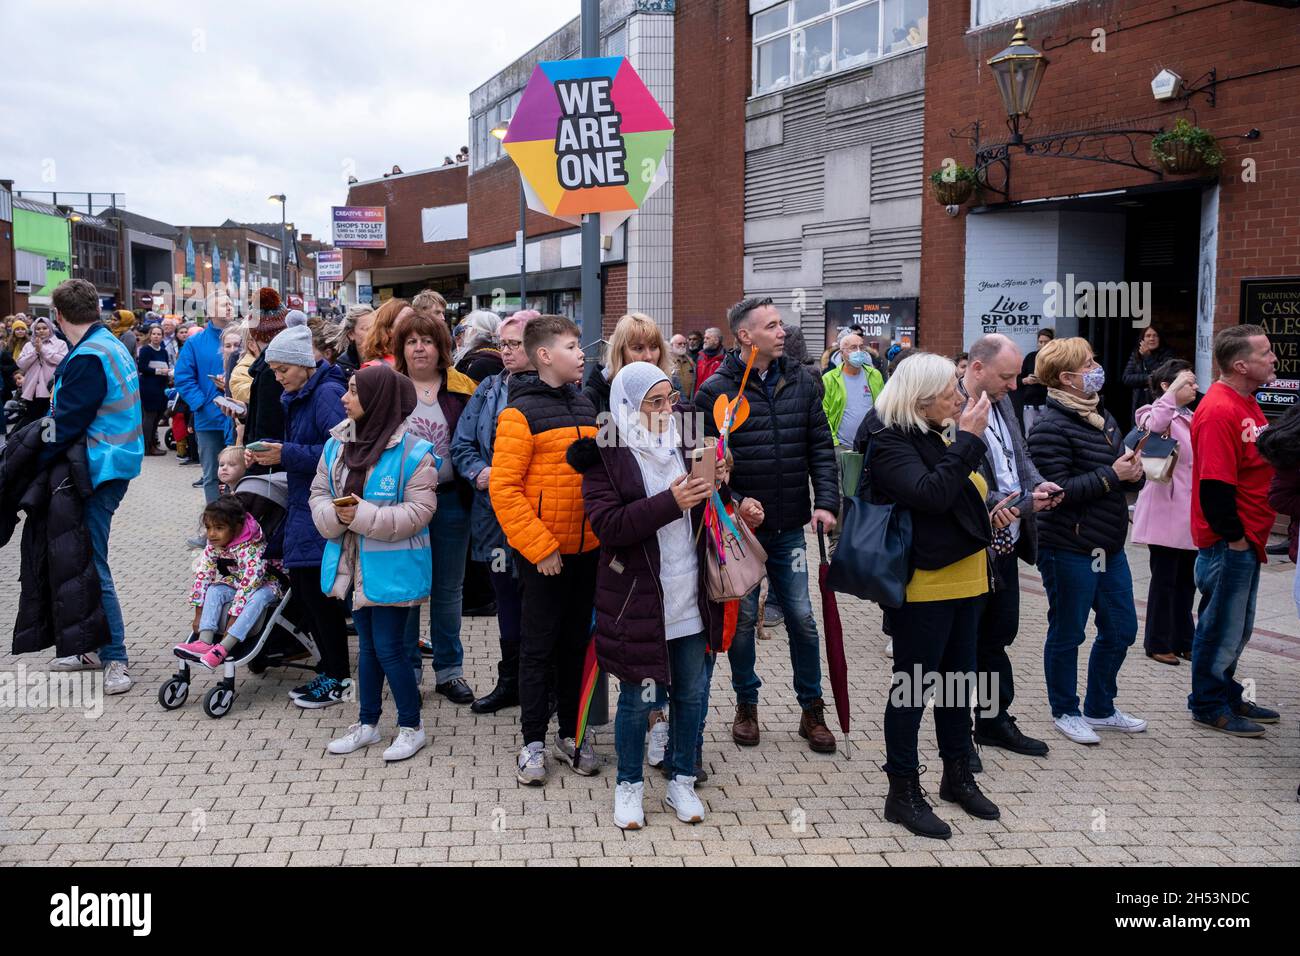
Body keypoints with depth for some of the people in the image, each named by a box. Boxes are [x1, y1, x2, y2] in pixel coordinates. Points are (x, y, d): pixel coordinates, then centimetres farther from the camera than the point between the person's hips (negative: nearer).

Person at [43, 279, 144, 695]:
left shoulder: (88, 358, -18)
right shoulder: (113, 347, 13)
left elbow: (67, 424, -20)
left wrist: (35, 462, -11)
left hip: (98, 472, -10)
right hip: (111, 465, 10)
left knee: (91, 566, -5)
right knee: (87, 561, 16)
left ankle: (115, 659, 0)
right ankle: (97, 647, 24)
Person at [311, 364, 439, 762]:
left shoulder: (413, 452, -15)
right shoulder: (336, 445, 5)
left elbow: (418, 512, -17)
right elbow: (318, 495, 9)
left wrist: (362, 515, -22)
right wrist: (334, 515, -14)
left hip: (391, 567, -6)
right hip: (352, 563, 6)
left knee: (389, 647, -2)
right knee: (367, 644, 18)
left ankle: (411, 726, 17)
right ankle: (367, 723, 31)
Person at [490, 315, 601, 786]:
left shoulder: (583, 405, 10)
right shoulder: (521, 413, -11)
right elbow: (503, 488, -15)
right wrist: (539, 547, -18)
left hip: (586, 548, 6)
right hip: (543, 552, -6)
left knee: (576, 642, 14)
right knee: (539, 647, 5)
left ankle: (571, 733, 27)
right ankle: (533, 741, 17)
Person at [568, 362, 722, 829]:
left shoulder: (683, 444, 7)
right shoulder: (605, 457, -8)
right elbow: (608, 526, -20)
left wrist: (710, 488, 1)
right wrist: (671, 502, -26)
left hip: (690, 597, 5)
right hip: (637, 602, -5)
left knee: (692, 693, 13)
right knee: (638, 698, 6)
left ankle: (681, 781, 31)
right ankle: (629, 785, 27)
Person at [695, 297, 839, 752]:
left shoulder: (801, 382, 4)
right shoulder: (716, 391, -7)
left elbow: (821, 447, 6)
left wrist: (826, 502, -5)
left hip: (789, 527, 3)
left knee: (802, 617, 6)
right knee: (743, 616, 8)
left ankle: (812, 709, 22)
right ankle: (746, 704, 27)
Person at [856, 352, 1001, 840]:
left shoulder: (937, 435, 10)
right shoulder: (888, 442, -15)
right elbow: (931, 494, -29)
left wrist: (988, 515, 6)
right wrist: (969, 439, -23)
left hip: (963, 578, 9)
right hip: (923, 585, -9)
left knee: (957, 680, 19)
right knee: (911, 688, 2)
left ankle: (958, 775, 35)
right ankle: (903, 794, 14)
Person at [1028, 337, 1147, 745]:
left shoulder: (1103, 418, 13)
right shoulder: (1051, 427, -16)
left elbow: (1124, 476, 19)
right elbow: (1059, 490, -23)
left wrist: (1134, 472, -3)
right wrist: (1111, 475, -19)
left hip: (1109, 547, 9)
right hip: (1069, 549, -9)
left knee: (1120, 628, 16)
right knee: (1067, 634, 6)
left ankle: (1100, 708, 33)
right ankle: (1065, 712, 23)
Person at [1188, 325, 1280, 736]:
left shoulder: (1245, 403, 11)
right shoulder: (1219, 411, -22)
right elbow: (1214, 484, -26)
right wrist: (1234, 536, -19)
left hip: (1247, 538, 10)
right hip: (1229, 542, -10)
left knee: (1237, 626, 20)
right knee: (1223, 625, 2)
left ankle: (1227, 695, 33)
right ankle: (1208, 705, 16)